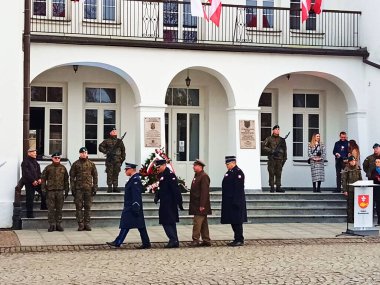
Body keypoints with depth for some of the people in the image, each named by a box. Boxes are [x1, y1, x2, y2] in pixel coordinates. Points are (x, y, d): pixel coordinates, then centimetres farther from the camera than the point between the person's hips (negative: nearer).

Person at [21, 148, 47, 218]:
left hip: (36, 182, 8)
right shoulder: (25, 162, -9)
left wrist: (39, 179, -2)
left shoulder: (35, 162, 17)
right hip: (29, 183, -8)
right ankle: (29, 214, 3)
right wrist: (33, 181, -18)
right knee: (30, 198, -3)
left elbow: (38, 171, 16)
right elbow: (26, 173, -16)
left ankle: (43, 207, 20)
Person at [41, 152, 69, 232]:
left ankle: (59, 224, 12)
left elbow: (66, 180, 14)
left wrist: (66, 190, 10)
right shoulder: (48, 168, 3)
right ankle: (52, 225, 5)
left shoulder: (63, 168, 10)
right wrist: (43, 190, -3)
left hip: (60, 191, 2)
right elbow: (43, 179, 4)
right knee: (51, 209, -1)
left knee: (59, 209, 6)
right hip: (50, 191, -2)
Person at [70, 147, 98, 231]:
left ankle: (87, 223, 9)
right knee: (79, 207, -1)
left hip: (88, 188, 1)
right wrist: (72, 188, -2)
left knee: (88, 207, 3)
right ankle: (80, 224, 3)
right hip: (78, 188, -1)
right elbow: (72, 177, 5)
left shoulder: (91, 164, 9)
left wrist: (95, 188, 3)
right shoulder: (75, 164, 5)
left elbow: (95, 176, 10)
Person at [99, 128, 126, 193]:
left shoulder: (119, 141, 12)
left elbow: (123, 150, 17)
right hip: (109, 160, -3)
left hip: (117, 161, 3)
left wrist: (123, 158, 13)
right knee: (109, 174, -3)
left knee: (116, 174, 5)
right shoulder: (107, 141, 3)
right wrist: (106, 152, -12)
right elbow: (100, 147, 1)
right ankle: (109, 187, 0)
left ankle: (115, 187, 10)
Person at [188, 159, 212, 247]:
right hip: (196, 205, 10)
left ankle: (195, 240, -6)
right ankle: (206, 240, 17)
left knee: (197, 222, -9)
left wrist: (202, 205, -23)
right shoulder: (196, 176, 16)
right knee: (203, 223, 12)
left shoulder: (204, 176, -14)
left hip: (200, 205, -10)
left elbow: (205, 192, -20)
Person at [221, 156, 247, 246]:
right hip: (229, 202, 9)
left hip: (236, 202, -9)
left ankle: (240, 240, 0)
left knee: (237, 222, -5)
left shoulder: (238, 172, -13)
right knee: (233, 222, 12)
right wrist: (225, 201, 18)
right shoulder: (229, 172, 16)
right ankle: (237, 239, 19)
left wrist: (235, 202, -22)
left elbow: (238, 188, -19)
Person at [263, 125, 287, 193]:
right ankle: (272, 187, 0)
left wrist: (285, 158, 8)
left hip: (279, 159, 3)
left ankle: (278, 187, 6)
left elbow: (284, 149, 16)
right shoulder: (269, 139, 4)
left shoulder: (282, 140, 14)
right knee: (271, 173, -3)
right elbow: (264, 147, -1)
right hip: (271, 158, -3)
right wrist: (271, 151, -12)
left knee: (278, 173, 2)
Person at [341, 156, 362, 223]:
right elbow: (343, 180, -7)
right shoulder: (346, 170, -6)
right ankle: (350, 219, 8)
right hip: (350, 189, -4)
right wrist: (345, 190, -11)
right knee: (350, 204, 1)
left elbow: (360, 179, 14)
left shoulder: (357, 169, 8)